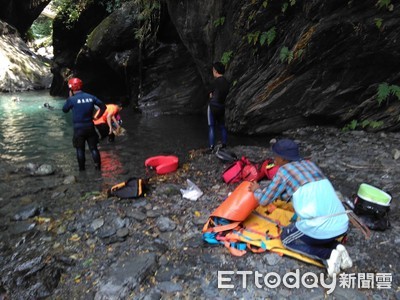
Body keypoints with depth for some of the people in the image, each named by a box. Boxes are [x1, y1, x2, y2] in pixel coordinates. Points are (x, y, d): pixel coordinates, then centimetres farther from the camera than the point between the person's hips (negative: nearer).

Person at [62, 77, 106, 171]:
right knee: (93, 147, 11)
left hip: (78, 128, -2)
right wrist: (97, 117, 14)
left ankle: (81, 168, 19)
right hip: (90, 126, 2)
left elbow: (64, 110, 7)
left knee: (80, 149, 12)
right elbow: (103, 107, 6)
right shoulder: (91, 97, 0)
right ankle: (98, 166, 11)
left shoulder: (72, 99, -10)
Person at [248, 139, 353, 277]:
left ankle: (327, 254, 3)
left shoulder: (283, 171, 0)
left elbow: (264, 200, 10)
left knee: (286, 238, 22)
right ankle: (336, 247, 10)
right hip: (342, 225, 7)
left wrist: (256, 190, 29)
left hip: (320, 228, -7)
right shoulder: (310, 164, 19)